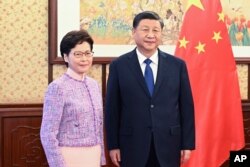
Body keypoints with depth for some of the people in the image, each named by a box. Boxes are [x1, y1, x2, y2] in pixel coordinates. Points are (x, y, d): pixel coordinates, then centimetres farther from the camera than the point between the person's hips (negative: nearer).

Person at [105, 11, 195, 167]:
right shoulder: (119, 65, 0)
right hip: (132, 145, -1)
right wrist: (113, 145, -2)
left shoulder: (177, 65, 3)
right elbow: (112, 108, 1)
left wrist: (187, 144, 1)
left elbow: (186, 106, 4)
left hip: (168, 144, 1)